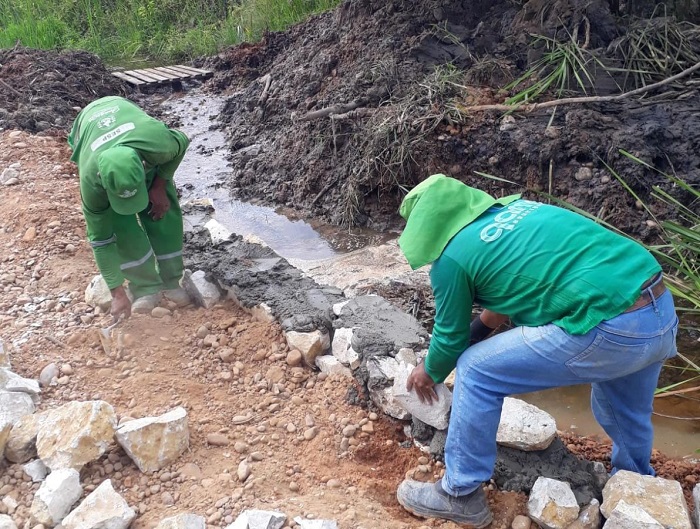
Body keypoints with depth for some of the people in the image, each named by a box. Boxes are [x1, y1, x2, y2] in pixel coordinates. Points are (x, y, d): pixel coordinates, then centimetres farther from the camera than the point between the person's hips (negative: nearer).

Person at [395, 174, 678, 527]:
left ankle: (460, 495, 17)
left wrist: (429, 373, 29)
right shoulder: (515, 208, 20)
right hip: (662, 311, 9)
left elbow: (451, 337, 10)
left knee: (476, 372, 4)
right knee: (625, 413, 34)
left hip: (608, 330, -9)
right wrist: (479, 327, 40)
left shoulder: (450, 256, -2)